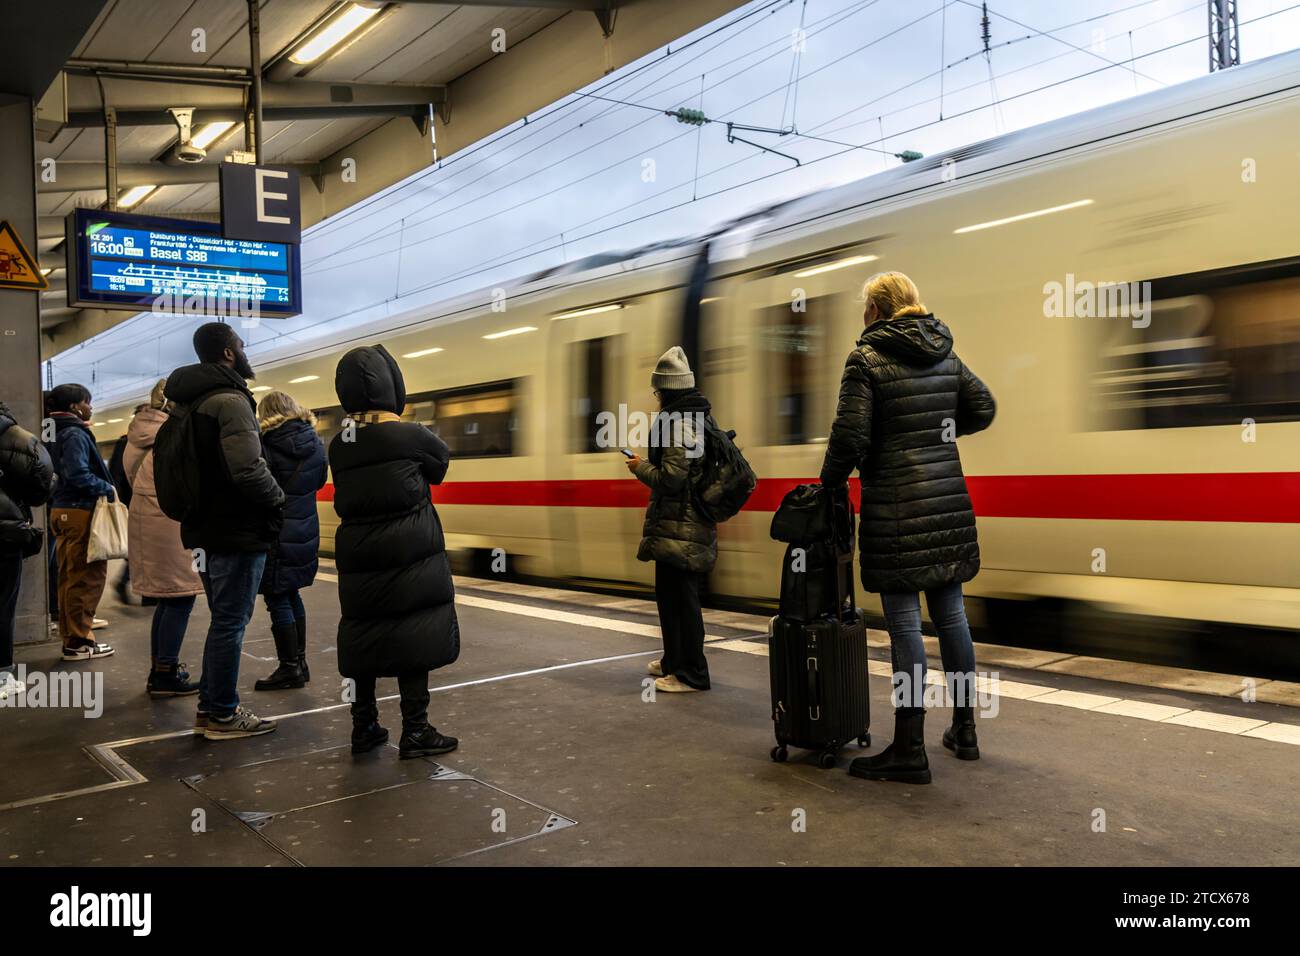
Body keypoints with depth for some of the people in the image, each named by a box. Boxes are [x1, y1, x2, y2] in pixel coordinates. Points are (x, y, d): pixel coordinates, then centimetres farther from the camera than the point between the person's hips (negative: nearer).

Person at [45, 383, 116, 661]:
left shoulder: (60, 433, 16)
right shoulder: (75, 434, -13)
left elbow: (68, 471, 17)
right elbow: (78, 474, -23)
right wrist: (108, 489, -12)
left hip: (63, 510, 10)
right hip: (80, 511, -10)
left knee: (70, 576, 14)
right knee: (89, 575, -4)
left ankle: (71, 637, 22)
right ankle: (78, 641, -1)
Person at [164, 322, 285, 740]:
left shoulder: (190, 401, 14)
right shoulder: (231, 400, -16)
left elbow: (169, 464, 19)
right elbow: (248, 469, -27)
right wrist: (277, 498, -10)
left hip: (204, 529, 9)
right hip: (238, 532, -9)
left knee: (222, 620, 19)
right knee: (230, 623, 0)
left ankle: (209, 706, 26)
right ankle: (223, 715, 8)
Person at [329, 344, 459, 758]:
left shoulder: (339, 444, 4)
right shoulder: (408, 434, -10)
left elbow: (346, 497, 11)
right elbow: (441, 459, 8)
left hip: (358, 556, 5)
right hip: (410, 554, -5)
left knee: (365, 636, 12)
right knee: (414, 636, 1)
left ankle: (364, 727, 22)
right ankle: (415, 731, 5)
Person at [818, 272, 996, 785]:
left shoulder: (866, 359, -8)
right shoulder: (946, 356, 11)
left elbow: (850, 433, -13)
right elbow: (982, 408, 19)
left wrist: (830, 480, 2)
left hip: (896, 507, -7)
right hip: (948, 502, 7)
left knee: (904, 623, -3)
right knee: (950, 613, 15)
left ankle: (909, 751, 4)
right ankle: (964, 730, 27)